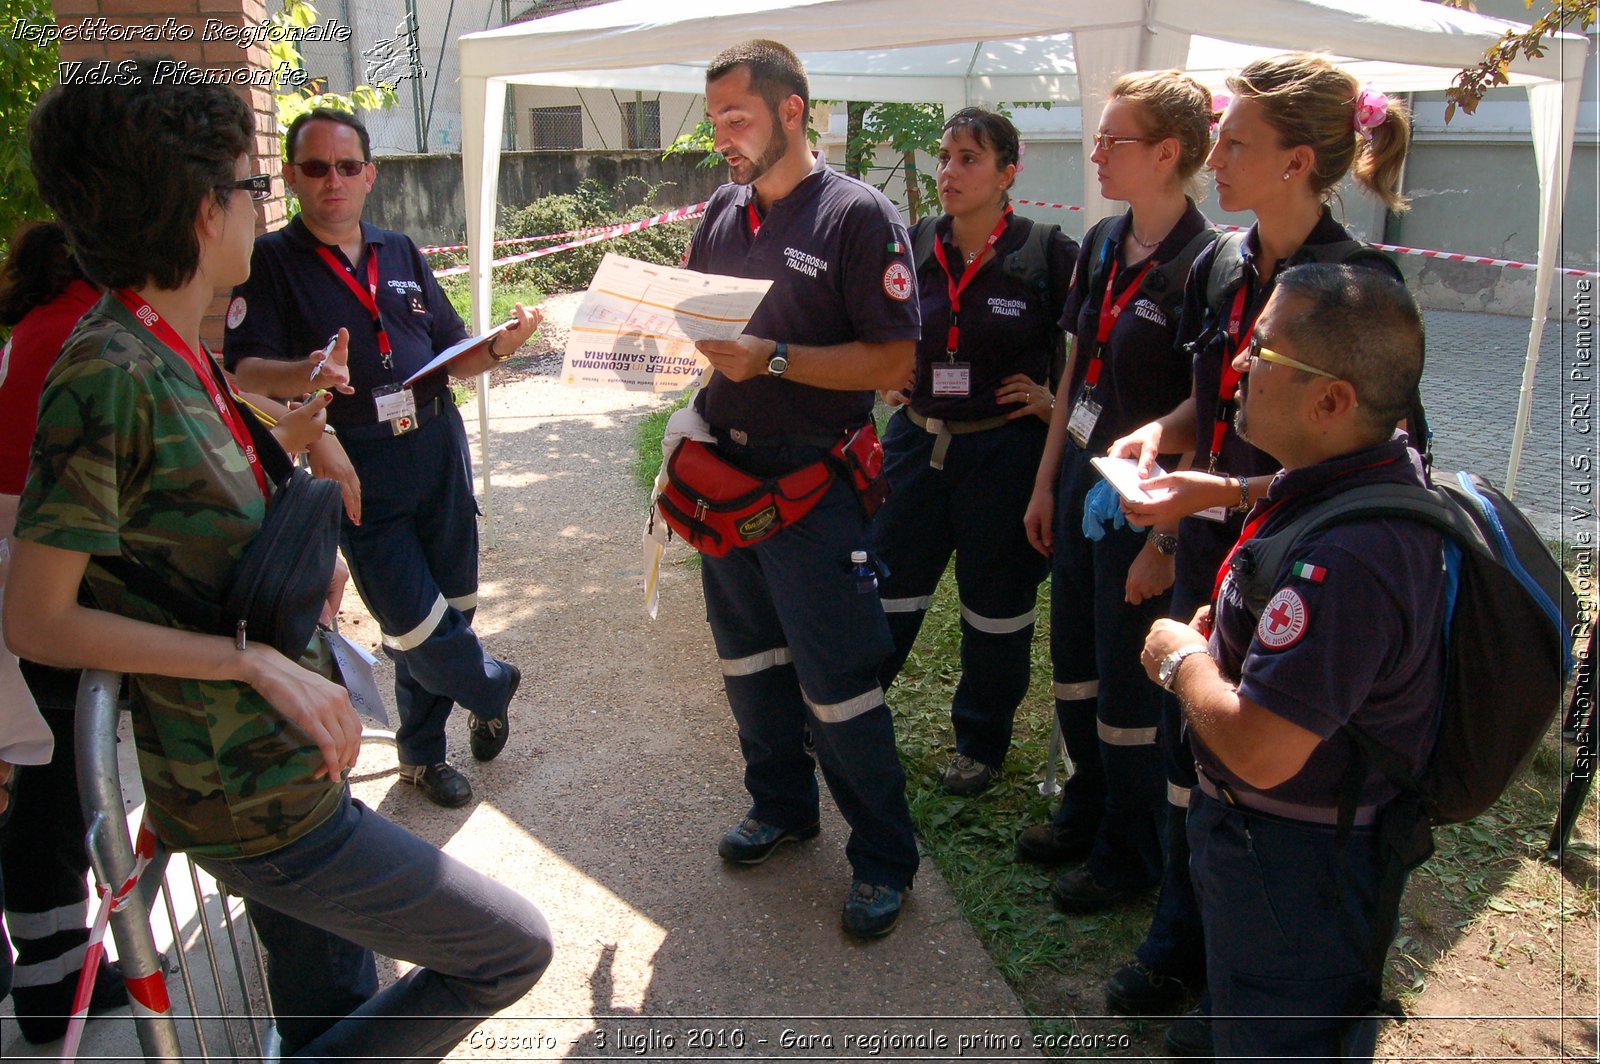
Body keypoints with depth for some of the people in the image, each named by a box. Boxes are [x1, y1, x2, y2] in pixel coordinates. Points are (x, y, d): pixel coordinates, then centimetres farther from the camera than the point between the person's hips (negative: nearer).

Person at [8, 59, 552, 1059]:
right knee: (513, 948, 1)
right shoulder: (108, 374, -20)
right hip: (253, 798, -9)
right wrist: (254, 659, -22)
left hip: (284, 769, 9)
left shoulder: (178, 356, 8)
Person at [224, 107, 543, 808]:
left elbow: (451, 356, 15)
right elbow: (244, 369, -11)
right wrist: (307, 374, -32)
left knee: (450, 606, 10)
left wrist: (497, 348, -6)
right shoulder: (271, 261, 0)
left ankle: (422, 751, 30)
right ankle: (492, 685, 26)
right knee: (414, 620, -6)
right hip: (356, 467, -4)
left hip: (437, 448, 5)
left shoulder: (401, 254, 14)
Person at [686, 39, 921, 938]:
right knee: (748, 658, 19)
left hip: (810, 483, -7)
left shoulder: (859, 214, -11)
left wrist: (771, 357, -23)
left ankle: (884, 857, 18)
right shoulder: (722, 212, 10)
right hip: (725, 470, 7)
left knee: (837, 682, -1)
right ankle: (783, 806, 40)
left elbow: (893, 362, -17)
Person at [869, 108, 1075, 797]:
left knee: (996, 605, 11)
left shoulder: (1048, 255, -8)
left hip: (1003, 450, -3)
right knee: (883, 587, 11)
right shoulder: (912, 248, 2)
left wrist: (1055, 398, -9)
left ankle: (981, 742, 31)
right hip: (917, 441, 3)